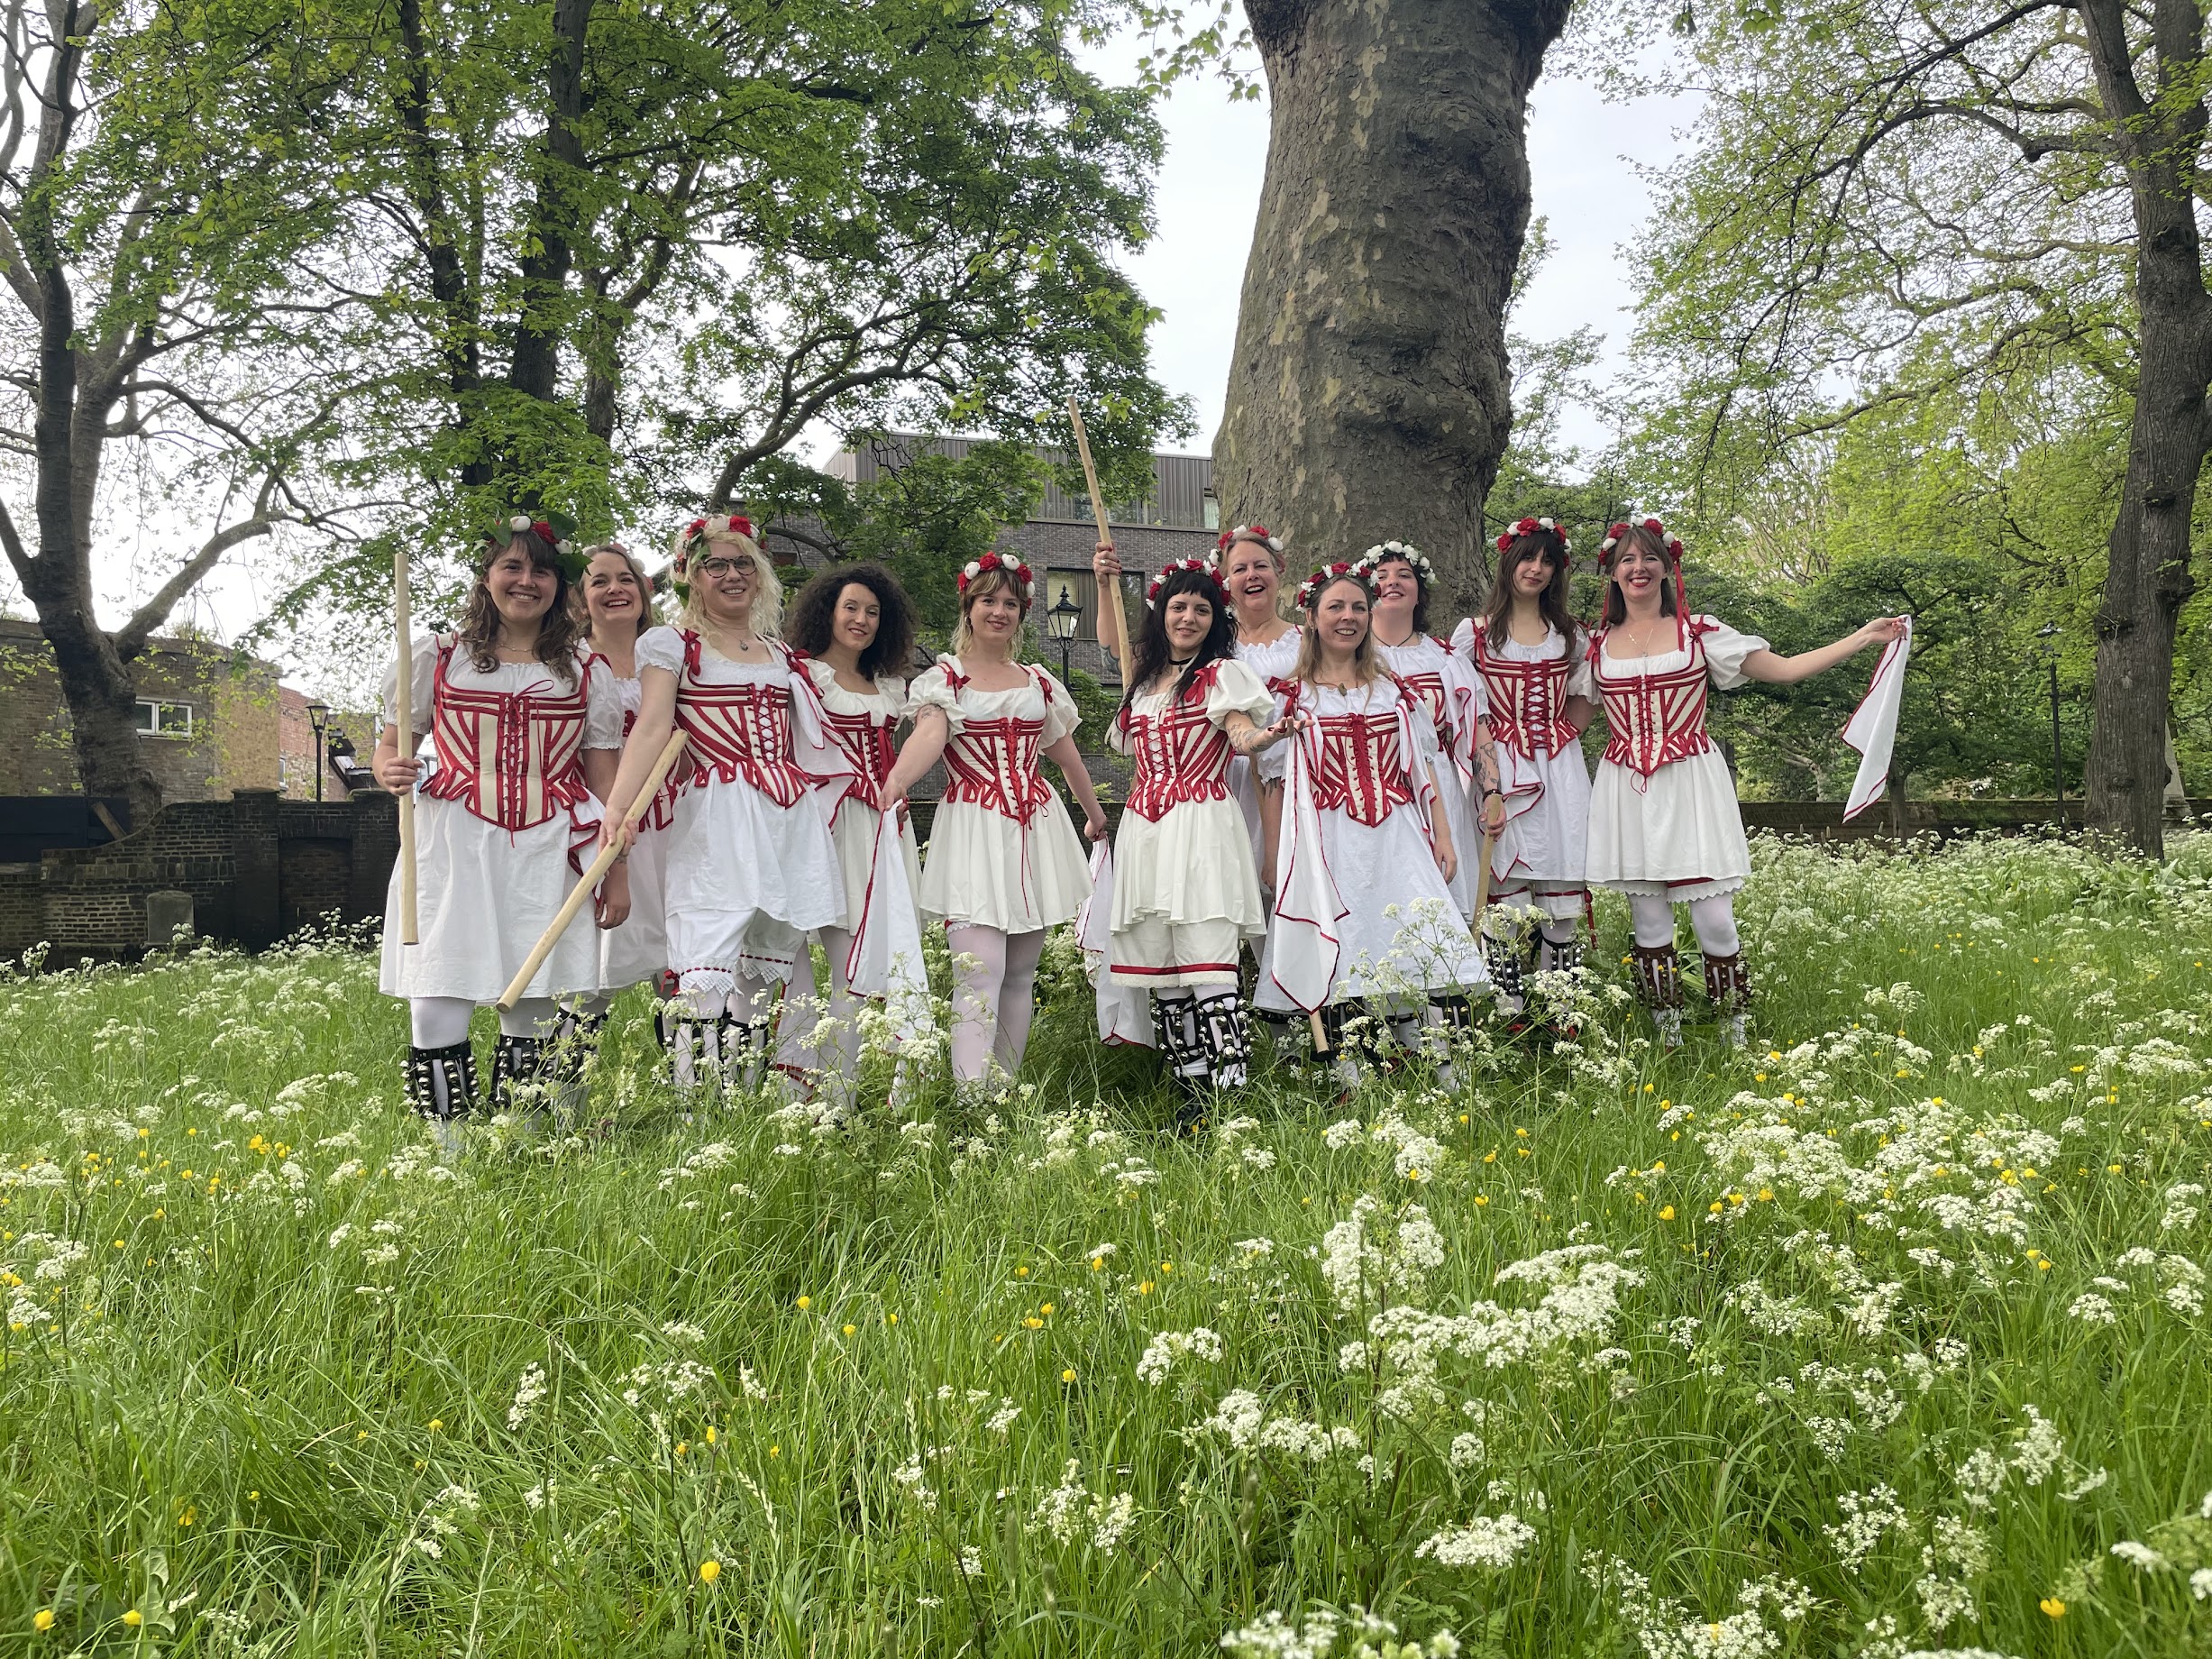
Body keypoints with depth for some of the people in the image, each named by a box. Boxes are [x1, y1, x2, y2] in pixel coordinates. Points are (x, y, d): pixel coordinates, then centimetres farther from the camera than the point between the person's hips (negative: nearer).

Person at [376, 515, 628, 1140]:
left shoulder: (585, 671, 11)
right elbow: (391, 743, 15)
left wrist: (617, 871, 5)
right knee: (435, 1008, -9)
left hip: (548, 855, 1)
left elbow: (604, 778, 10)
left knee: (534, 1012, 0)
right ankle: (448, 1148, 1)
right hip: (453, 847, 0)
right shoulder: (436, 656, 10)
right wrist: (392, 772, -10)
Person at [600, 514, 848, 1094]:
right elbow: (651, 728, -11)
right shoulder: (672, 643, 3)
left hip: (789, 822, 6)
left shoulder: (780, 652, 20)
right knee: (707, 974, -15)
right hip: (715, 824, -6)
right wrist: (616, 806, -24)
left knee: (764, 974, 7)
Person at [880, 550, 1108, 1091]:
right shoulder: (945, 676, 2)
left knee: (1021, 974, 7)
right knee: (980, 975, -15)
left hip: (1034, 832, 5)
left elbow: (1066, 753, 26)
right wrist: (897, 778, -38)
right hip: (973, 830, -5)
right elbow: (929, 734, -18)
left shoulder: (1038, 681, 15)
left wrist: (1095, 814, 35)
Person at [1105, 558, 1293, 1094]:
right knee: (1158, 967, 3)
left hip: (1201, 826, -6)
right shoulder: (1144, 678, 17)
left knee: (1206, 961, -15)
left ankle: (1230, 1088, -16)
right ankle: (1190, 1084, 8)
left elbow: (1244, 736, -11)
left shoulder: (1221, 674, 1)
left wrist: (1268, 735, -36)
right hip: (1143, 829, 6)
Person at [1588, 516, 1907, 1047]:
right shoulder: (1598, 645, 9)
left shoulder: (1699, 631, 3)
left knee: (1715, 923, -6)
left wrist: (1864, 637, -1)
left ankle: (1736, 1040, 8)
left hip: (1689, 788, -2)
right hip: (1626, 793, 2)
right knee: (1649, 925, 5)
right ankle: (1667, 1043, 15)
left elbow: (1783, 669, 3)